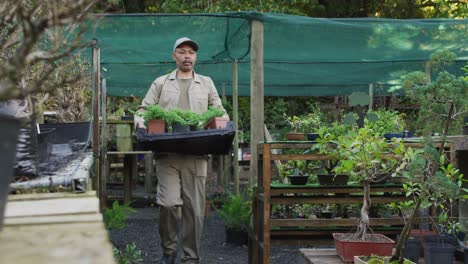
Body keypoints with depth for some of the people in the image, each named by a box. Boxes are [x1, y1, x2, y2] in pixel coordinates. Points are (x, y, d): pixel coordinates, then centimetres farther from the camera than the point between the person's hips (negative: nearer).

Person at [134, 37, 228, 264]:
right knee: (168, 203, -10)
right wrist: (141, 120, -11)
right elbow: (144, 109, 11)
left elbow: (219, 111, 19)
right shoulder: (161, 83, 14)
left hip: (197, 154, 1)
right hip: (168, 153, -1)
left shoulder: (206, 83, 17)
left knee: (195, 207, 1)